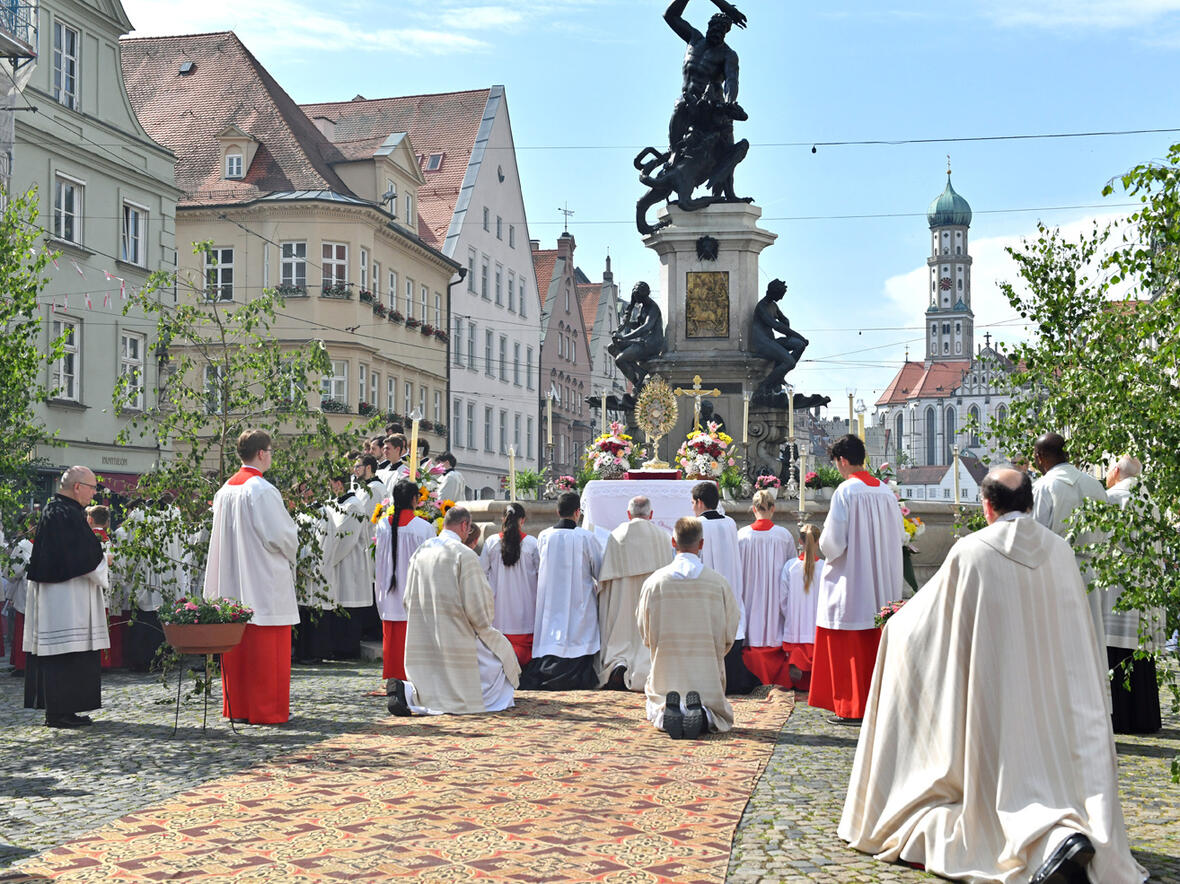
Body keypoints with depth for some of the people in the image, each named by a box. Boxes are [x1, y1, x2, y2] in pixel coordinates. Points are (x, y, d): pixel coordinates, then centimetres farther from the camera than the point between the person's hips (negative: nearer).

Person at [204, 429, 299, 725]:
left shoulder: (225, 490, 9)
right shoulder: (261, 490, -15)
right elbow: (280, 535, -16)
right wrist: (292, 546, 6)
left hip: (233, 583, 8)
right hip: (264, 581, -8)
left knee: (236, 645, 11)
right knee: (266, 646, -2)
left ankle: (236, 707, 17)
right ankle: (267, 709, 2)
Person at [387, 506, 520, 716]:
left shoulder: (420, 552, 8)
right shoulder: (464, 555, -13)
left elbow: (408, 599, 14)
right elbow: (476, 602, -14)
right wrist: (483, 625, 6)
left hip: (422, 642, 8)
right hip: (457, 641, -8)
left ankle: (408, 691, -11)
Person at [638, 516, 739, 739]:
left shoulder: (654, 582, -5)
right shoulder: (718, 583, -5)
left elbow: (645, 632, 5)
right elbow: (730, 633, 3)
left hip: (667, 668, 1)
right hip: (707, 670, 0)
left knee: (655, 710, 23)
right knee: (722, 716, 18)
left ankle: (665, 713, -15)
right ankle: (703, 715, -18)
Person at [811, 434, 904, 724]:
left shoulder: (846, 491, -14)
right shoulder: (886, 491, 5)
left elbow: (833, 541, -15)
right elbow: (899, 536, 11)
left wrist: (824, 545, 5)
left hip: (850, 583, -6)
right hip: (881, 587, 7)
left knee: (847, 646, 1)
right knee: (875, 644, 13)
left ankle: (851, 708, 2)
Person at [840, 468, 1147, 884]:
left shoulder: (969, 552, -10)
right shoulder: (1060, 551, 1)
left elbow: (925, 617, 1)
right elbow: (1079, 632, 12)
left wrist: (897, 623, 21)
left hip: (996, 690, -3)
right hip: (1055, 696, 3)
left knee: (1009, 778, 1)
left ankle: (1054, 837, -24)